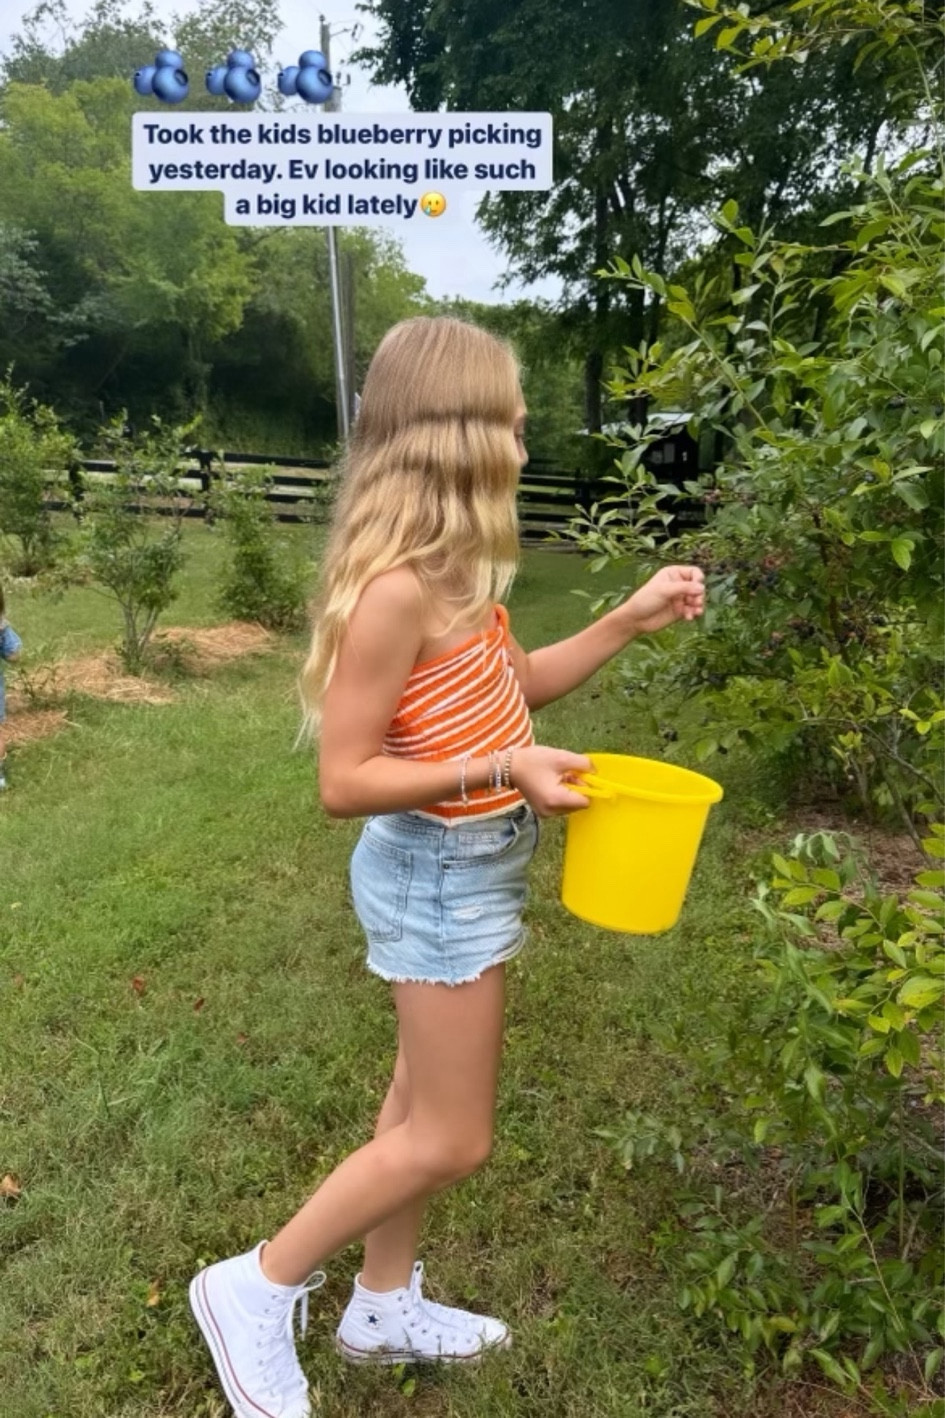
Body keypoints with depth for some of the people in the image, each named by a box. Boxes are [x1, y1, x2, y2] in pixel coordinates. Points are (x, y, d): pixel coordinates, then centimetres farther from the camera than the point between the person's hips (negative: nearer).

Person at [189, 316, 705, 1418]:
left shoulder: (447, 570, 2)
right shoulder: (396, 587, -26)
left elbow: (510, 685, 12)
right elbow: (344, 781, -24)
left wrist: (629, 621, 5)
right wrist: (502, 769, -27)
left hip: (466, 866, 9)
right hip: (439, 873, -9)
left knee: (422, 1102, 22)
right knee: (449, 1141, 7)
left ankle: (385, 1309, 44)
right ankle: (254, 1290, 27)